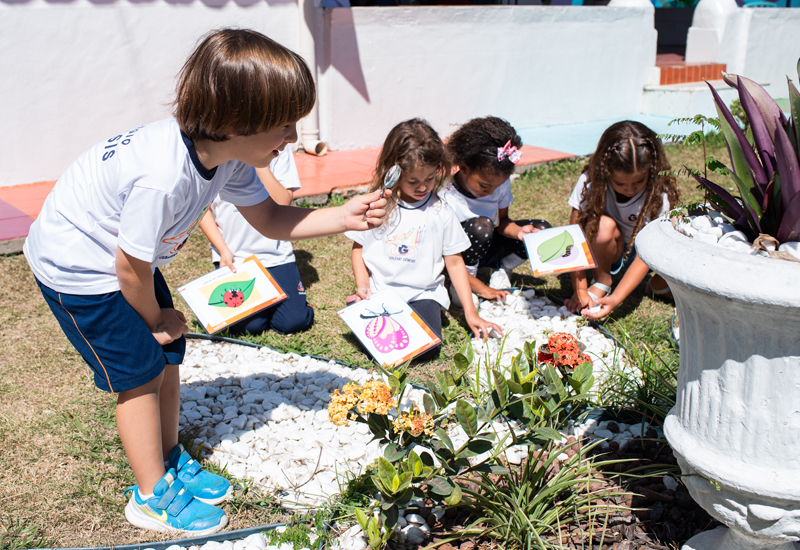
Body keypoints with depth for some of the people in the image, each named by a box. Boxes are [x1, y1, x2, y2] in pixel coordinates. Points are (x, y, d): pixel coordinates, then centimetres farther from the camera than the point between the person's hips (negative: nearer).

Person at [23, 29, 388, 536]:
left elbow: (269, 218, -2)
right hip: (78, 267, -8)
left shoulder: (226, 153, -14)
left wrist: (343, 218, -16)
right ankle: (151, 496, 17)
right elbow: (130, 267, -27)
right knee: (140, 373, -1)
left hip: (122, 257, 8)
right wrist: (155, 318, -7)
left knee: (168, 358, 12)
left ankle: (170, 463, 33)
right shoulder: (163, 177, -40)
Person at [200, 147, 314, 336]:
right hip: (232, 256, -1)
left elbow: (283, 203, -11)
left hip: (275, 254, 1)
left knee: (293, 322, -11)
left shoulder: (279, 150, -1)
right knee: (248, 326, -17)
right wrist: (223, 250, -8)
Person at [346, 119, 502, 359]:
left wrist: (470, 313, 3)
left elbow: (454, 263, 6)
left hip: (423, 295, 0)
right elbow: (358, 248, 12)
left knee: (426, 348, -24)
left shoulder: (441, 213, 0)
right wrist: (362, 285, -5)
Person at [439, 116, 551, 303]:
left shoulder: (501, 182, -13)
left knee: (542, 230, -6)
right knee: (481, 225, -36)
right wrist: (481, 288, -26)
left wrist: (519, 232, -21)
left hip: (487, 247, 6)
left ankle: (501, 270, 7)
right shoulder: (445, 195, -30)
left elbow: (502, 220, 4)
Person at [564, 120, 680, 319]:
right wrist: (580, 290, -26)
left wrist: (616, 299, -39)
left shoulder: (659, 192, -26)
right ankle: (601, 282, -6)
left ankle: (659, 285, 6)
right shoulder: (591, 182, -26)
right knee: (603, 225, -35)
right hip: (609, 252, 0)